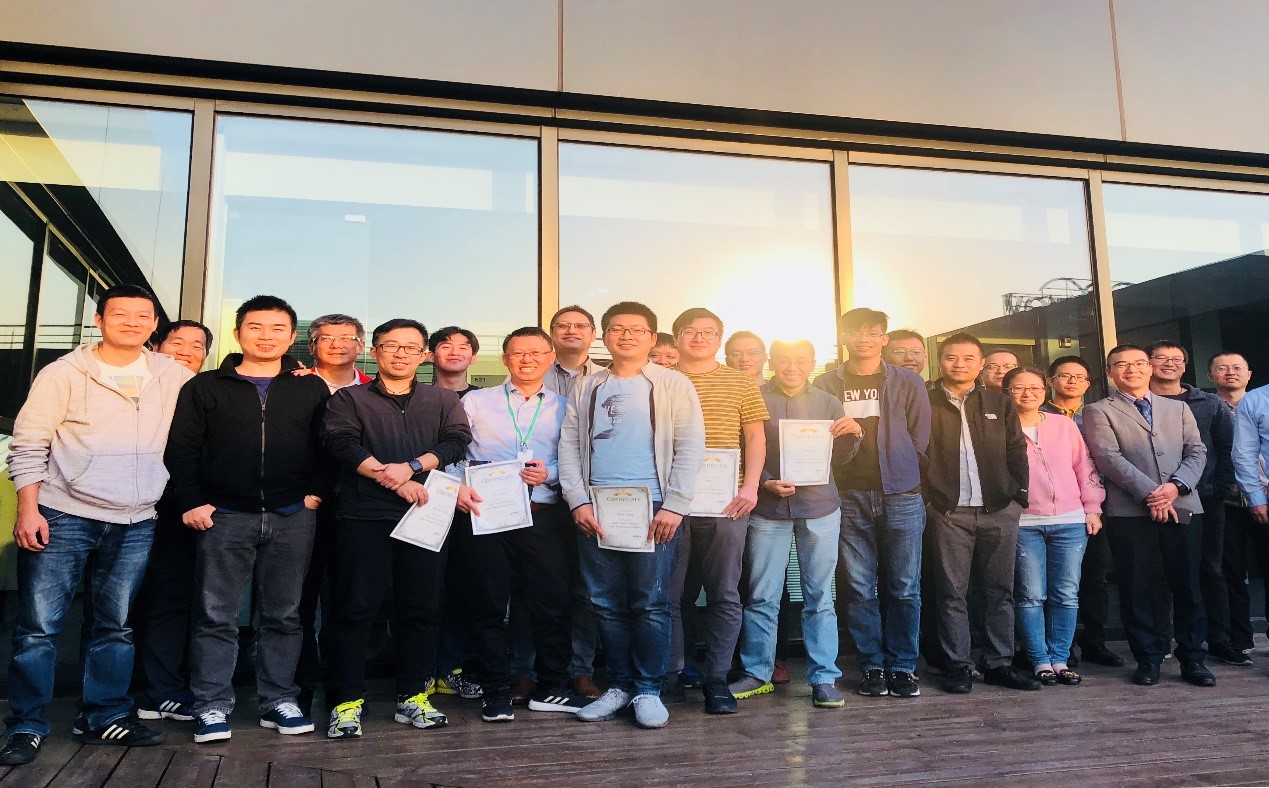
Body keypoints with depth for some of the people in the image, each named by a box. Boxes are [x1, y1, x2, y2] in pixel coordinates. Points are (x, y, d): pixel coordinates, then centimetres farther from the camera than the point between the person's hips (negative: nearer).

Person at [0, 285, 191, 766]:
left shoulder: (172, 376, 6)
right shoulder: (65, 373, -2)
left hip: (135, 525, 3)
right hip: (62, 518, -3)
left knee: (115, 626, 10)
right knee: (39, 626, -1)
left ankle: (106, 717, 22)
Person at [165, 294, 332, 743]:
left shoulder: (311, 389, 10)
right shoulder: (206, 387, 8)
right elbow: (181, 449, 5)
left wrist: (317, 491, -4)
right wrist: (190, 502, -4)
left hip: (292, 518, 1)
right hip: (225, 517, -1)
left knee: (283, 615, 6)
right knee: (216, 616, 2)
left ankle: (279, 702, 16)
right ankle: (212, 707, 10)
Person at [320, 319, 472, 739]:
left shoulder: (444, 400, 17)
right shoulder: (349, 399, 12)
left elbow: (457, 441, 1)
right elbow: (342, 443, -5)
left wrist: (411, 467, -15)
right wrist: (395, 480, -14)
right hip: (363, 515, -1)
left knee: (422, 608, 4)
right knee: (354, 607, -2)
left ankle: (413, 697, 14)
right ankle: (347, 701, 6)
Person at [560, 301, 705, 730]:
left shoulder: (673, 385, 3)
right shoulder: (586, 388, 14)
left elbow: (690, 448, -3)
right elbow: (569, 446, 9)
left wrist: (674, 506, -11)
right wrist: (578, 501, -3)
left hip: (653, 508, -3)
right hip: (595, 510, 4)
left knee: (650, 604, 0)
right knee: (607, 604, 8)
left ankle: (649, 690, 12)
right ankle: (619, 686, 20)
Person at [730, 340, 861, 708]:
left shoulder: (828, 402, 11)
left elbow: (839, 457, 9)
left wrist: (852, 435, -12)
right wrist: (765, 482, -15)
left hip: (819, 507, 2)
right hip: (768, 508, -1)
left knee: (819, 597, 4)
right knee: (761, 596, 3)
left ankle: (824, 678, 11)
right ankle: (757, 673, 15)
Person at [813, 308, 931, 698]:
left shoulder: (909, 383, 6)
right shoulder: (826, 385, 8)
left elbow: (920, 440, 7)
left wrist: (902, 476, 3)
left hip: (901, 495, 0)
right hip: (849, 497, 1)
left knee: (903, 589, 2)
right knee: (860, 588, 3)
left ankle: (902, 667, 13)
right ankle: (872, 666, 13)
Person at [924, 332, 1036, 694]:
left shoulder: (1000, 403, 13)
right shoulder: (926, 403, 5)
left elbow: (1016, 452, 11)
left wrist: (1019, 494, 2)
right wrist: (928, 499, -7)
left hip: (1000, 509, 3)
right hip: (949, 512, -2)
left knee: (1000, 591, 7)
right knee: (952, 592, 1)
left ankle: (999, 663, 16)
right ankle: (959, 665, 9)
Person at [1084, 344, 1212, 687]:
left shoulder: (1178, 408, 19)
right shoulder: (1098, 411, 5)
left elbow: (1197, 452, 9)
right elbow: (1108, 457, -7)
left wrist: (1176, 486, -10)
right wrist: (1150, 493, -15)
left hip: (1183, 508, 3)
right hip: (1130, 512, -3)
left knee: (1188, 586, 6)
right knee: (1137, 588, 1)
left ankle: (1192, 657, 16)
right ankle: (1148, 657, 10)